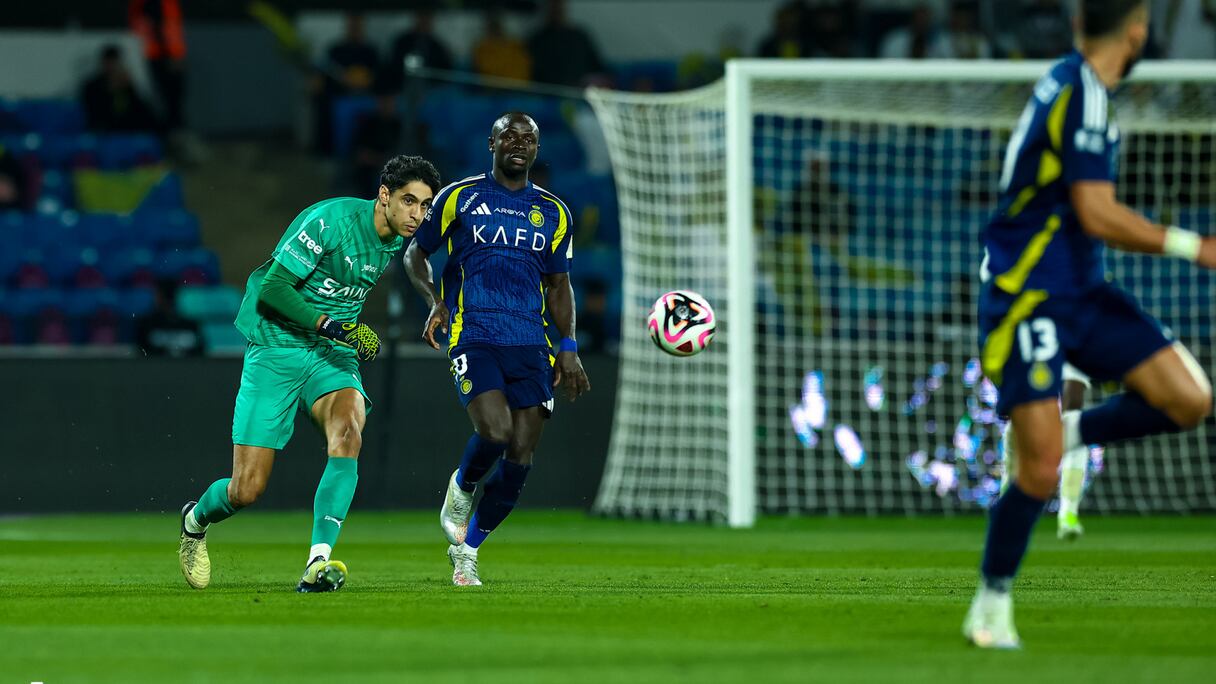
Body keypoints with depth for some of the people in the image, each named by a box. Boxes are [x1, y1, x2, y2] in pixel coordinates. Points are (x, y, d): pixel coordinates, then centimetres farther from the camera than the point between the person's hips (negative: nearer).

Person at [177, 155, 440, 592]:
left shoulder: (396, 239, 4)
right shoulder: (330, 221, -19)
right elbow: (270, 290, -20)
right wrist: (331, 326, -27)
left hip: (331, 357, 5)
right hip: (276, 350, -5)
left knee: (347, 433, -30)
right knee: (246, 491, -6)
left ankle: (319, 562, -32)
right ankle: (195, 520, 30)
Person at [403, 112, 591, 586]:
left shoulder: (553, 213, 16)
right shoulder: (459, 197, 6)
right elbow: (415, 254, 13)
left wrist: (568, 347, 10)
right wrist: (434, 301, -6)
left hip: (531, 345, 4)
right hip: (473, 335, -4)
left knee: (520, 455, -5)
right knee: (495, 431, -25)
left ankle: (466, 549, 13)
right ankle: (461, 491, 8)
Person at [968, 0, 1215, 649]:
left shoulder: (1069, 80, 10)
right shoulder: (1084, 94, -18)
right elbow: (1097, 215, -23)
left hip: (1081, 291, 9)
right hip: (1027, 297, -9)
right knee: (1040, 471, -11)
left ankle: (1069, 430, 12)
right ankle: (992, 603, 6)